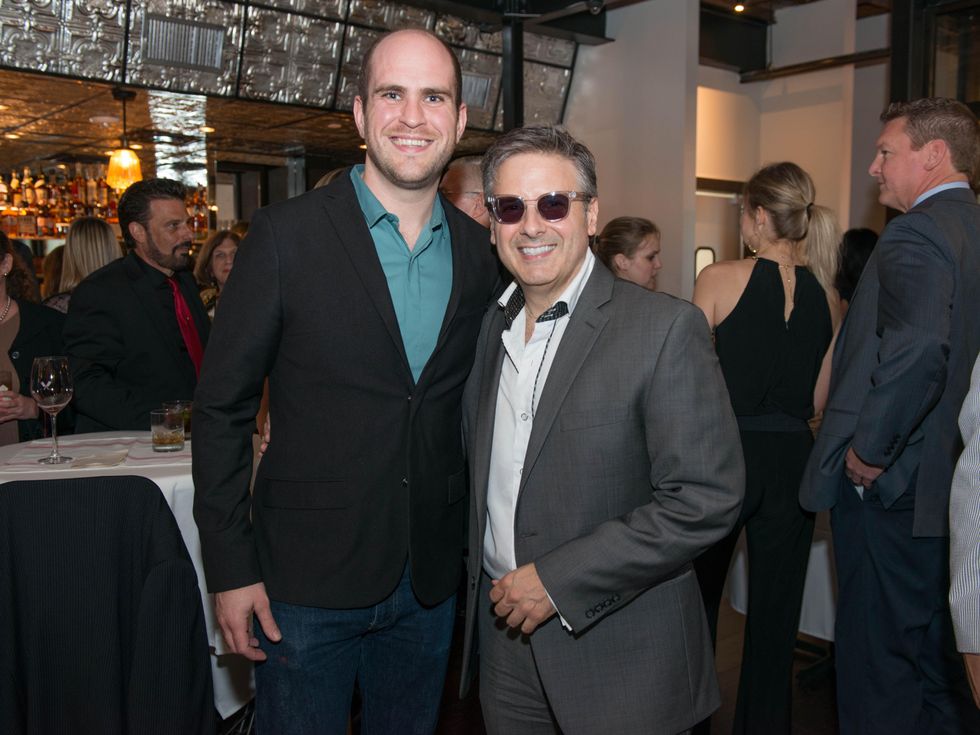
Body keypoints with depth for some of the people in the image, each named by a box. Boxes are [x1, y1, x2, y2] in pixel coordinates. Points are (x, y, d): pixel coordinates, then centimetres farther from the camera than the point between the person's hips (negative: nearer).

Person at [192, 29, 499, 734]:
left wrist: (468, 546, 9)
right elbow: (222, 406, -7)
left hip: (429, 583, 4)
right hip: (306, 578, -3)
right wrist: (230, 568, -9)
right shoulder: (287, 234, -10)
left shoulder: (480, 251, 2)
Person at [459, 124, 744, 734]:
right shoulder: (488, 328, 5)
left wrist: (559, 580, -19)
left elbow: (707, 498, -19)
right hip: (503, 632, 5)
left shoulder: (665, 328, -14)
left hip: (618, 654, -5)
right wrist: (485, 581, 5)